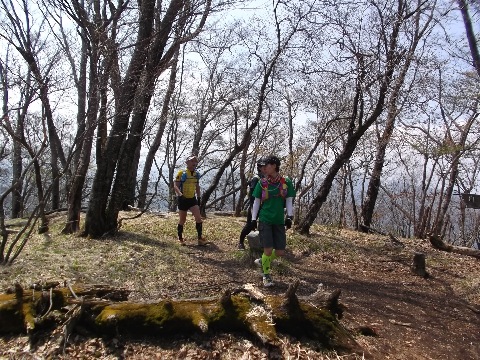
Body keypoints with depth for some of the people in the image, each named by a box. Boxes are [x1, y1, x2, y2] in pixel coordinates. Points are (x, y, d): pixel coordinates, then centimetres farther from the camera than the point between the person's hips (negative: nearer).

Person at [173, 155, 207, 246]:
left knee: (198, 218, -8)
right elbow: (175, 186, -15)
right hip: (183, 199, -4)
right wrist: (180, 195, -31)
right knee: (182, 220, 7)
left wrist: (199, 197, 17)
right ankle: (180, 238, 25)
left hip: (192, 199, 4)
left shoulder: (196, 174, 6)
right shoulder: (182, 173, -12)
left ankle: (200, 238, -1)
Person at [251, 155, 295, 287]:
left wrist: (289, 217, -7)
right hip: (265, 220, -2)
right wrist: (253, 219, 4)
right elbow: (256, 202, 5)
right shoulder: (262, 183, -1)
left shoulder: (286, 182, -1)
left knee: (280, 252, 2)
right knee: (268, 250, -7)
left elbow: (289, 201, 4)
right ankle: (266, 275, 18)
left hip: (279, 221, 2)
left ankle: (263, 261, 32)